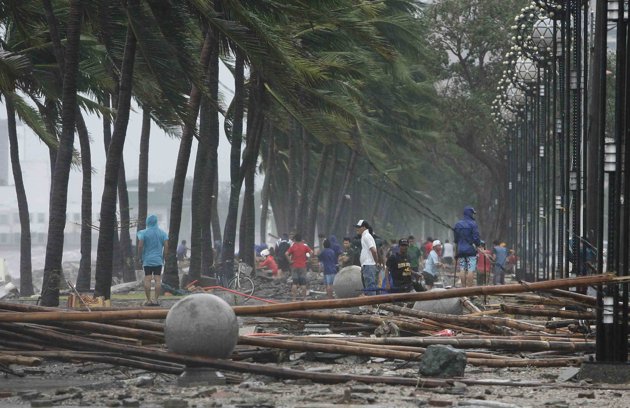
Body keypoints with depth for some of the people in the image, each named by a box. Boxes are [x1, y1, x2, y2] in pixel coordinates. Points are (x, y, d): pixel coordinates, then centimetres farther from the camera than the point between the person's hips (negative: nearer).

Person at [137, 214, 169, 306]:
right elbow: (166, 246, -2)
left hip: (147, 260, -2)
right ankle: (156, 300, -3)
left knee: (147, 279, -1)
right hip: (158, 260, 2)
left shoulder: (144, 233, -4)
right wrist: (164, 257, 6)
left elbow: (140, 246, -10)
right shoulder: (162, 233, 3)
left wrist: (140, 257, 2)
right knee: (158, 279, 1)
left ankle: (148, 300, -3)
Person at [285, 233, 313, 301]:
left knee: (294, 283, 2)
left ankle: (294, 298, -2)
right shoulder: (305, 246, 1)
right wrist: (307, 259, 0)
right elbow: (311, 252, -8)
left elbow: (286, 253, -16)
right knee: (303, 283, 6)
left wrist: (290, 260, -8)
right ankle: (304, 297, 8)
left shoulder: (292, 246, -3)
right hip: (303, 266, 1)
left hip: (294, 266, -1)